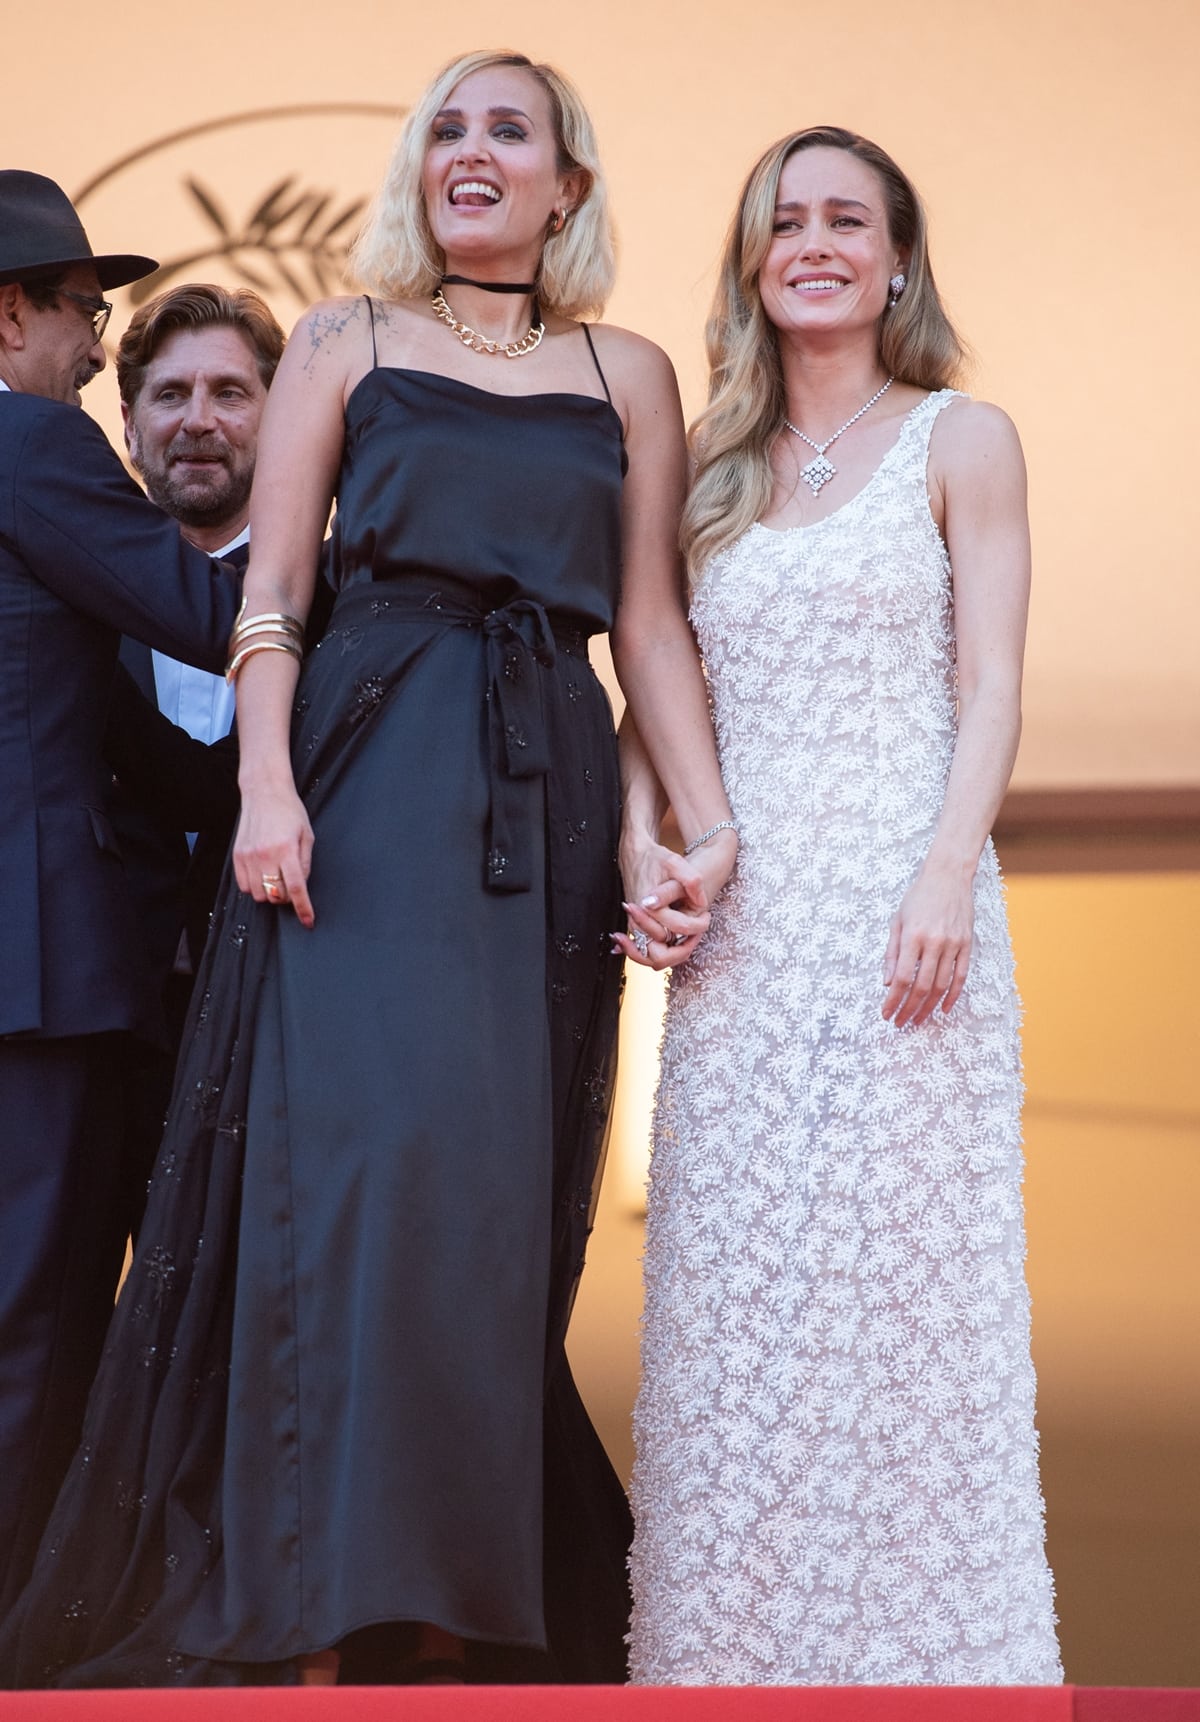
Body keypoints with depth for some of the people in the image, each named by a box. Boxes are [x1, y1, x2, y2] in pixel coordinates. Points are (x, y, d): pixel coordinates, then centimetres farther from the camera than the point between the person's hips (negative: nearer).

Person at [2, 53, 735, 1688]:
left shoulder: (629, 375, 16)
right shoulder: (345, 343, 12)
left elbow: (652, 626, 11)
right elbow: (266, 599, 4)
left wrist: (709, 827, 0)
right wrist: (267, 786, -11)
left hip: (547, 806, 2)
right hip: (366, 785, -2)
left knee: (501, 1193, 0)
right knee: (369, 1153, -13)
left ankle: (475, 1609, 6)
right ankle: (341, 1611, -11)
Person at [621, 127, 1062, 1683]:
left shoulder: (958, 442, 5)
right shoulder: (715, 470, 16)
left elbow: (989, 691, -2)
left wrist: (949, 874, -15)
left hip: (896, 900, -4)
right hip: (742, 920, 4)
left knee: (892, 1264, -5)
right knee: (732, 1291, 4)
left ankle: (915, 1644, 3)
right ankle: (738, 1640, 12)